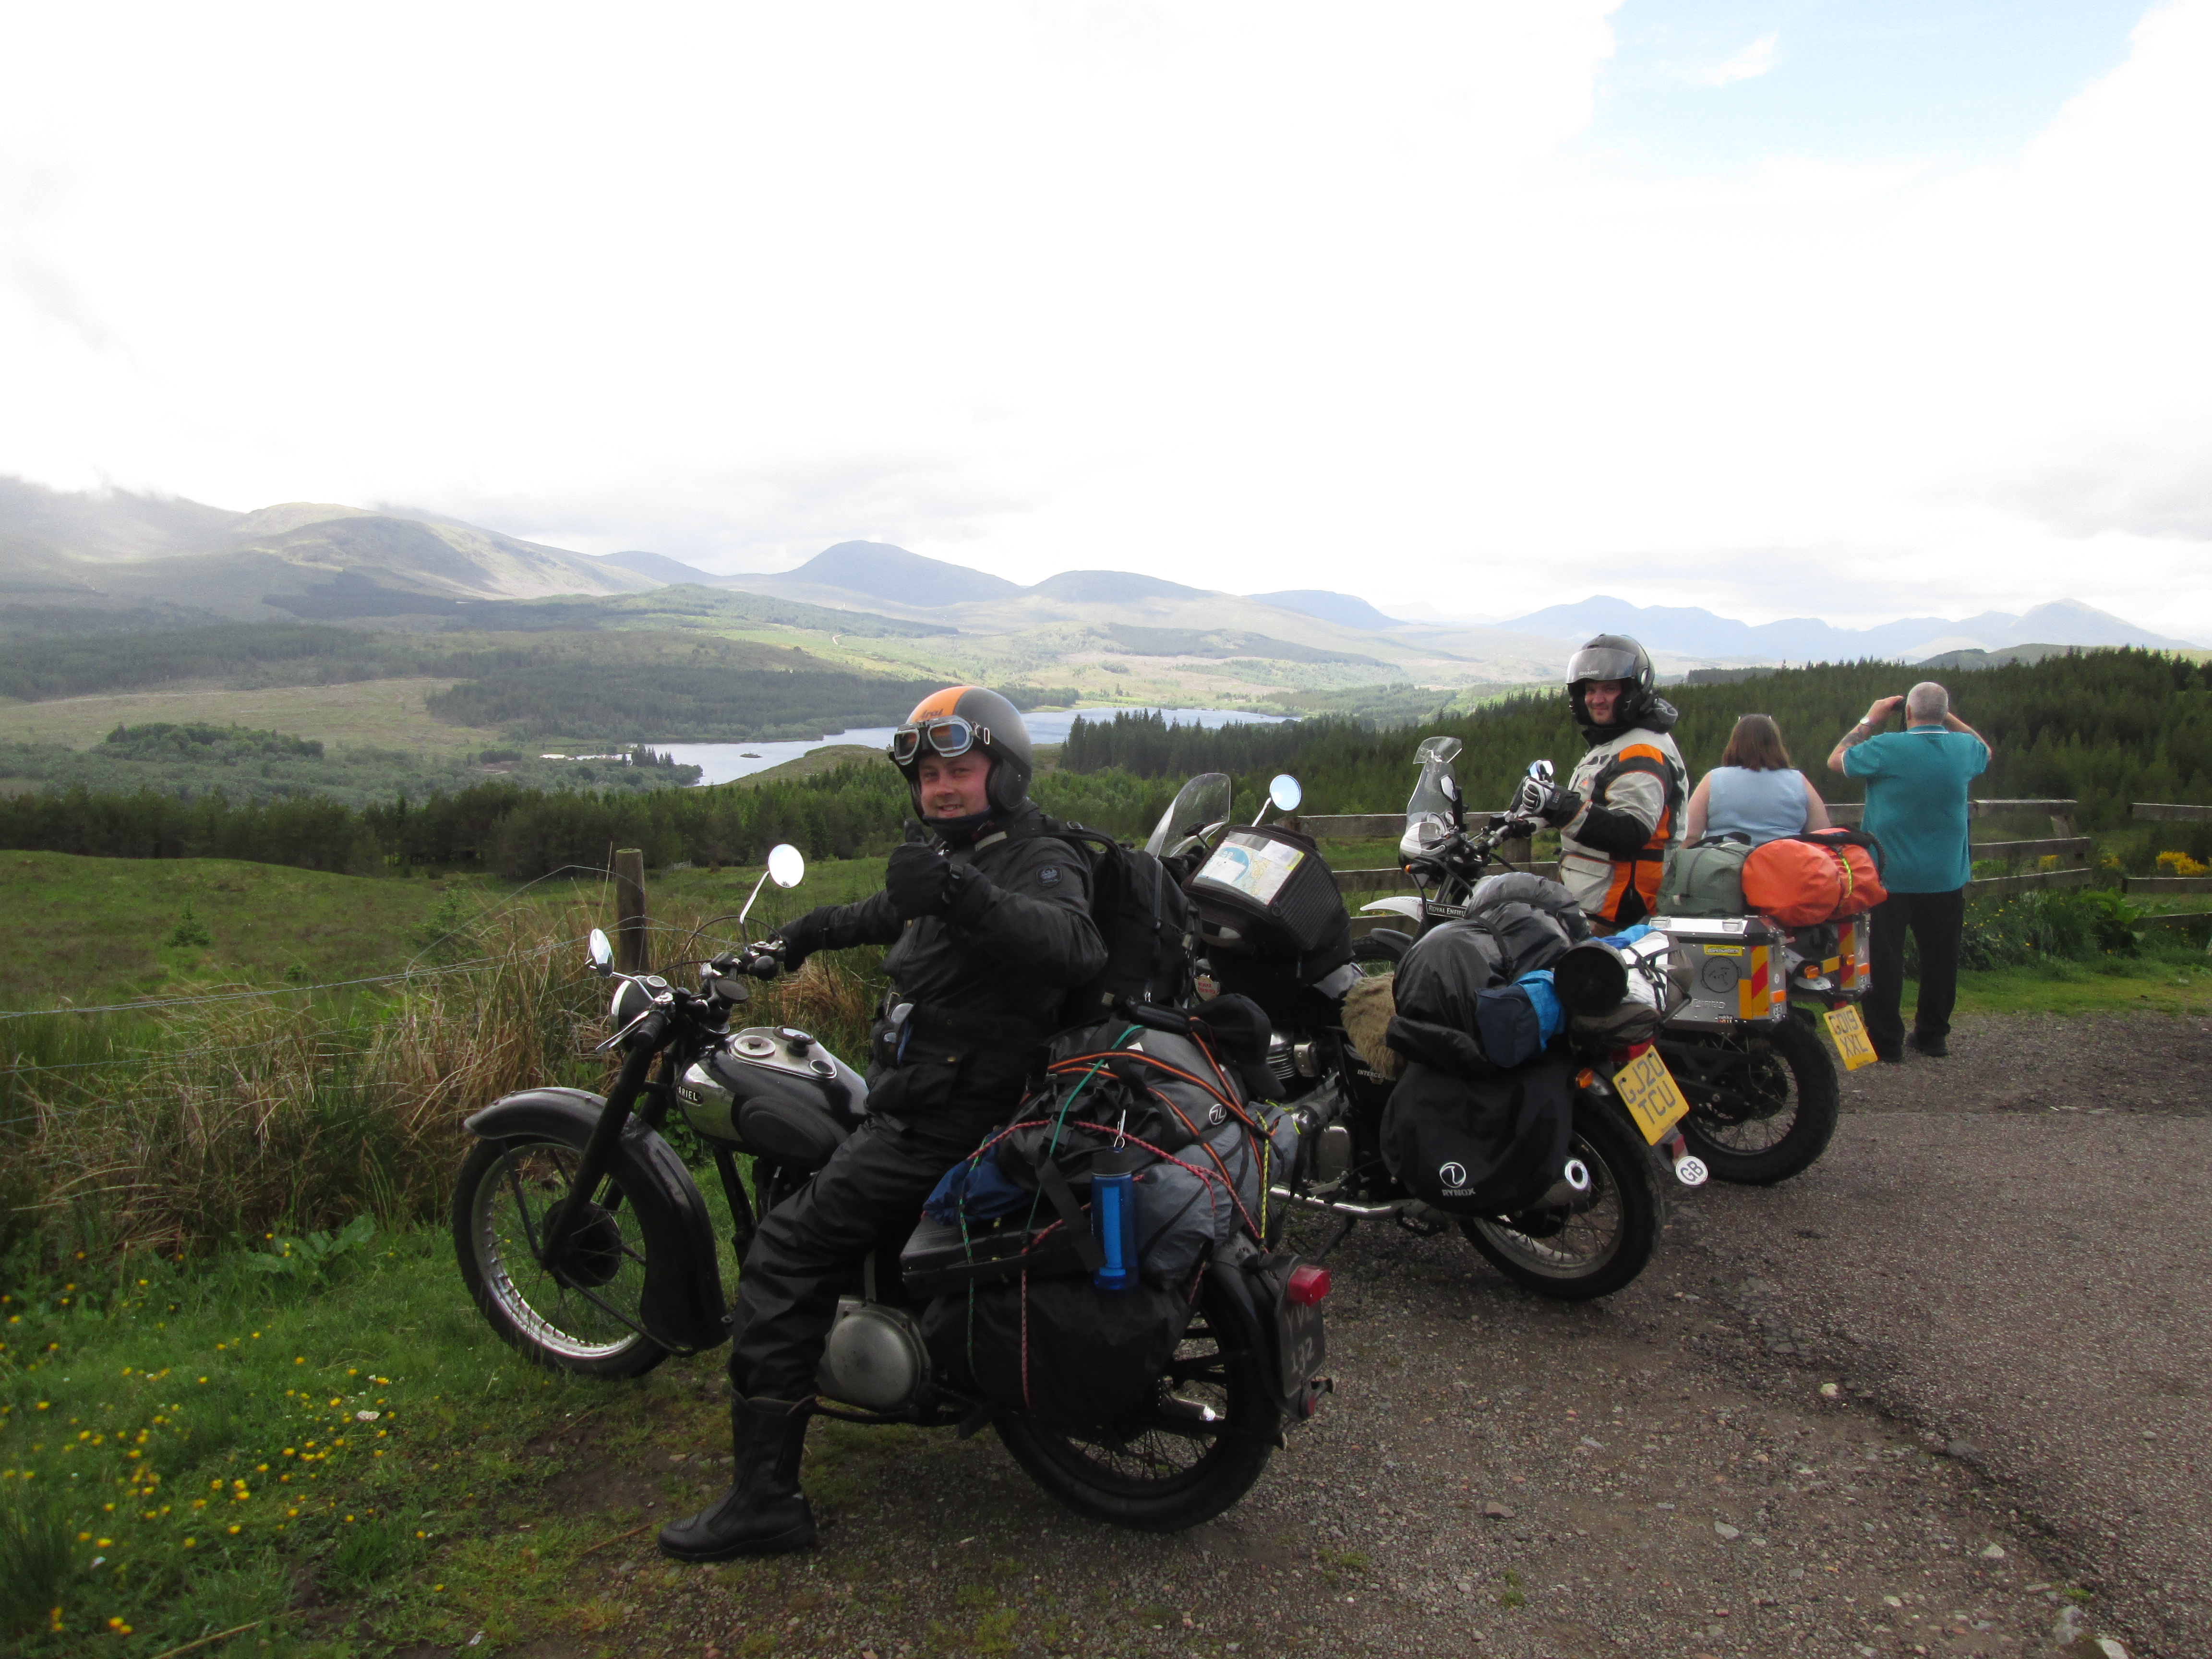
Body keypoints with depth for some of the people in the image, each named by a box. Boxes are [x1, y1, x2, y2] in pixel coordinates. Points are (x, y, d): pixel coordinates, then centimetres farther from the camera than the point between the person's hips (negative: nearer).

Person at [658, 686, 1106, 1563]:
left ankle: (765, 1497, -8)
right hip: (919, 1097, 11)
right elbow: (898, 912, 36)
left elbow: (1074, 944, -40)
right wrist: (818, 927, 46)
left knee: (786, 1251, -13)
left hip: (944, 1120, -11)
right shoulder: (958, 855, 14)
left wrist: (961, 895, -54)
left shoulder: (1040, 864, -17)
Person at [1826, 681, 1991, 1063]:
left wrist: (1870, 721, 4)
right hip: (1946, 878, 4)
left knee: (1884, 960, 5)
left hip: (1889, 877, -3)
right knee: (1940, 959, 15)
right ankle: (1933, 1035, 24)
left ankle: (1886, 1041, 9)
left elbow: (1836, 761, -1)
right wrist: (1948, 717, 18)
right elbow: (1986, 749, 22)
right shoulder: (1964, 749, -3)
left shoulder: (1886, 748, -17)